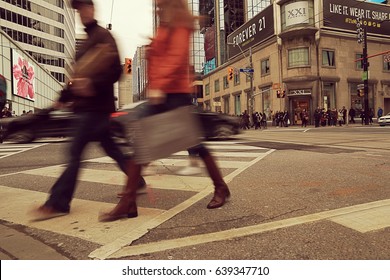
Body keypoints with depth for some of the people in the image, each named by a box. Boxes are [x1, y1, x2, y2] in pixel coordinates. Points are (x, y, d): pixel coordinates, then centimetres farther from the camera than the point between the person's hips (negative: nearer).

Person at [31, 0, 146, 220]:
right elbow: (80, 74, 25)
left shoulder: (103, 35, -6)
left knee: (75, 153, -8)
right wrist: (65, 97, 25)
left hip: (96, 105, -10)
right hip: (90, 105, 10)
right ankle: (137, 182, 25)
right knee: (110, 147, 13)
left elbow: (115, 69, -18)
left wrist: (94, 85, -31)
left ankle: (58, 204, 0)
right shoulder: (88, 41, 22)